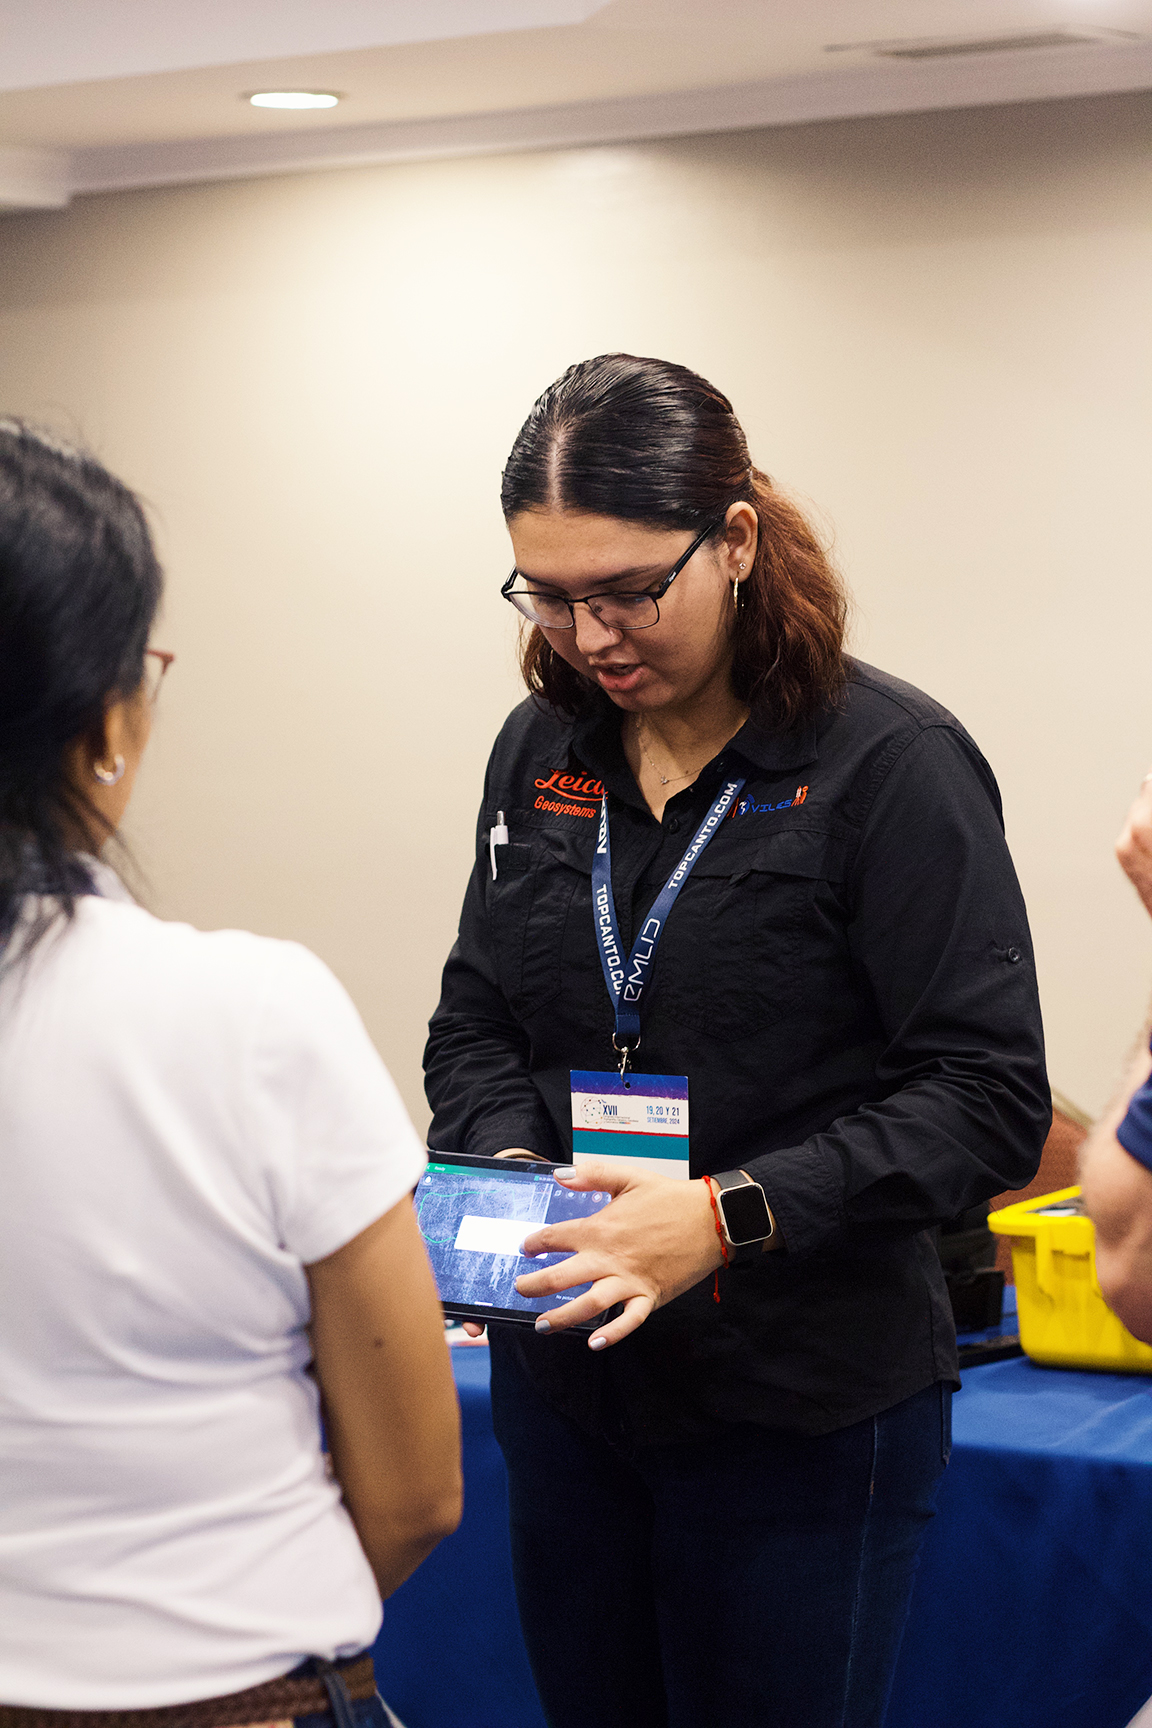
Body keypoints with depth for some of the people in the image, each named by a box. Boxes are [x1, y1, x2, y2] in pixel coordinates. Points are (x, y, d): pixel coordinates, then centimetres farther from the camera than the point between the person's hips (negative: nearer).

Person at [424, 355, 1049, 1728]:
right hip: (565, 1387, 6)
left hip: (806, 1415, -5)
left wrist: (731, 1214, -26)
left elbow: (990, 1101, -17)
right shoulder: (541, 752, 6)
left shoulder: (890, 766, -13)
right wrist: (504, 1172, -9)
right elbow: (476, 1021, 12)